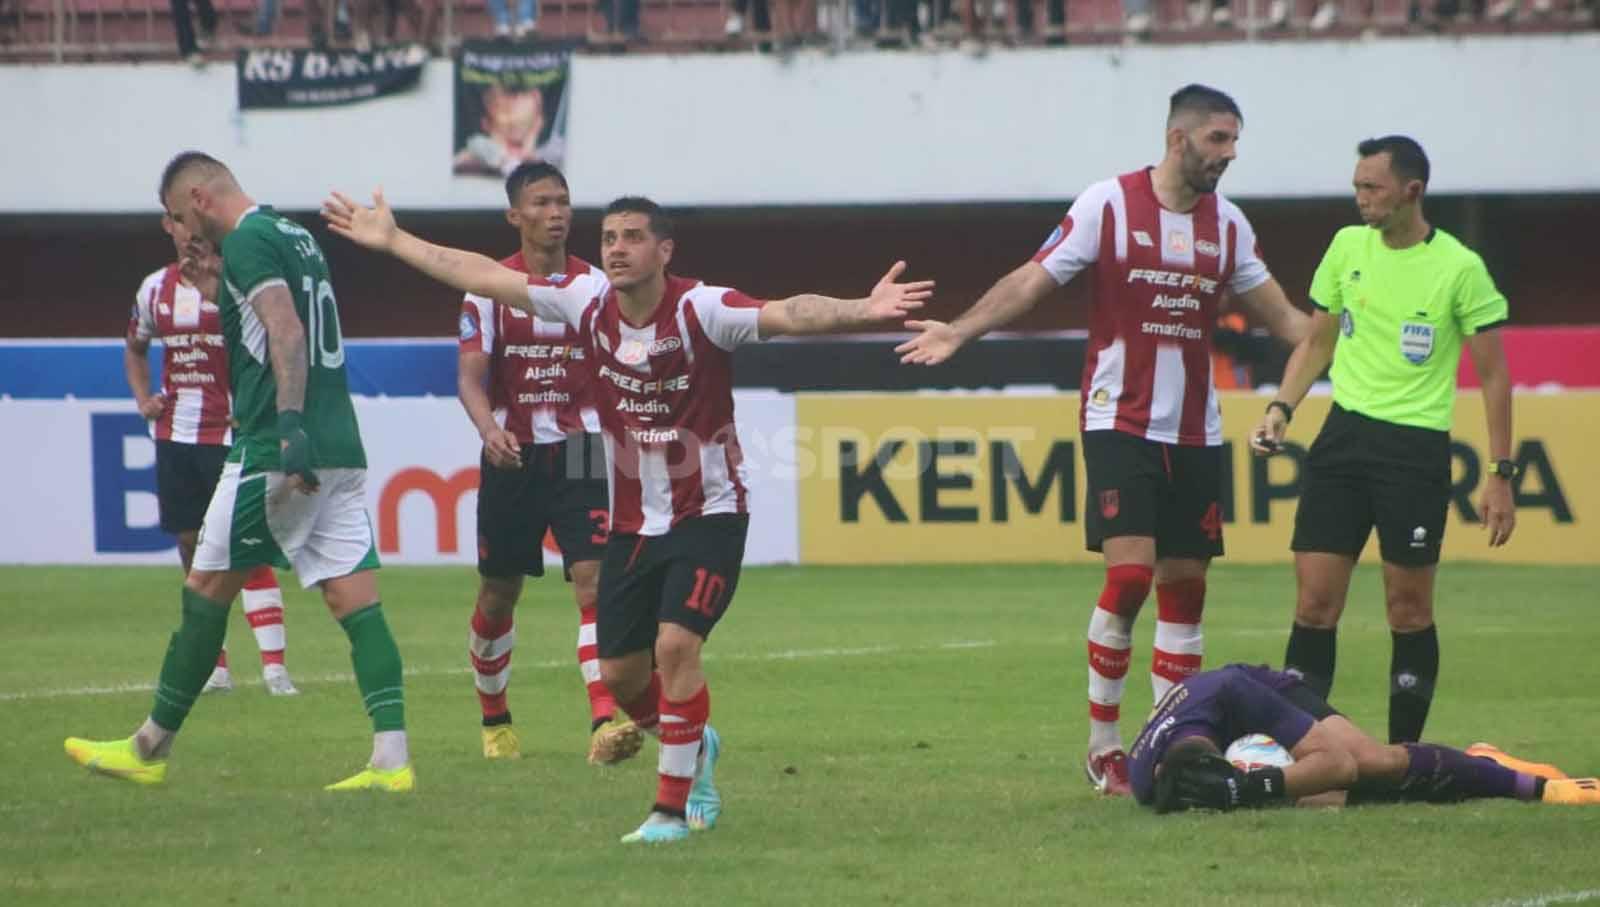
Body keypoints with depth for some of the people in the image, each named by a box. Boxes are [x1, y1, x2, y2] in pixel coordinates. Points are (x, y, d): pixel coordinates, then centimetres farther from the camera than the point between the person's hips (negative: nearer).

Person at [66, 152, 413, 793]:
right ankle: (391, 759, -12)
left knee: (207, 589, 3)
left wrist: (290, 425, -28)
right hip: (341, 447, 8)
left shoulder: (248, 241, -8)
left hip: (273, 449, -8)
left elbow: (287, 333, -21)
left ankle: (150, 750, 13)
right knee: (356, 600, 0)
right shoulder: (298, 236, 21)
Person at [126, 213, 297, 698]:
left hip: (230, 434, -5)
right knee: (192, 546, 9)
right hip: (175, 435, 5)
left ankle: (274, 664, -11)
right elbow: (135, 348, 25)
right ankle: (214, 665, 18)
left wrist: (211, 283, -30)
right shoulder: (156, 288, 9)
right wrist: (142, 398, 9)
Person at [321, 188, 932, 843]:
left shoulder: (701, 310, -19)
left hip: (708, 512, -5)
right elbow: (485, 277, 4)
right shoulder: (587, 302, -5)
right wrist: (392, 241, 9)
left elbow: (788, 315, -35)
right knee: (620, 674, 8)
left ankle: (672, 808, -8)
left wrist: (862, 311, -53)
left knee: (675, 646, -21)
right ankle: (695, 747, 40)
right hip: (631, 520, 5)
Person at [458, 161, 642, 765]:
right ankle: (494, 720, 33)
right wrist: (488, 428, -28)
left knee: (594, 581, -17)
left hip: (582, 453, 0)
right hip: (512, 458, 0)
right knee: (498, 595, 11)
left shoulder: (596, 285, 3)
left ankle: (605, 722, -26)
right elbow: (470, 375, -9)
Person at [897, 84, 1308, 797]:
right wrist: (959, 331, -17)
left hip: (1196, 432, 5)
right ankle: (1102, 744, -5)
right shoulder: (1108, 204, -6)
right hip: (1119, 423, -5)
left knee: (1185, 584, 4)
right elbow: (1033, 281, -6)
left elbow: (1278, 313, 18)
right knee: (1129, 573, -16)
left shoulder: (1227, 223, 8)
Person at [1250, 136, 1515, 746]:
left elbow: (1493, 375, -2)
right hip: (1344, 434, 4)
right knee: (1315, 603, -1)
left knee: (1409, 609, 1)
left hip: (1417, 447, -4)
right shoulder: (1347, 247, 7)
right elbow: (1317, 342, 18)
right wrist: (1281, 409, 2)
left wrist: (1500, 474, -4)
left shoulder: (1460, 269, -7)